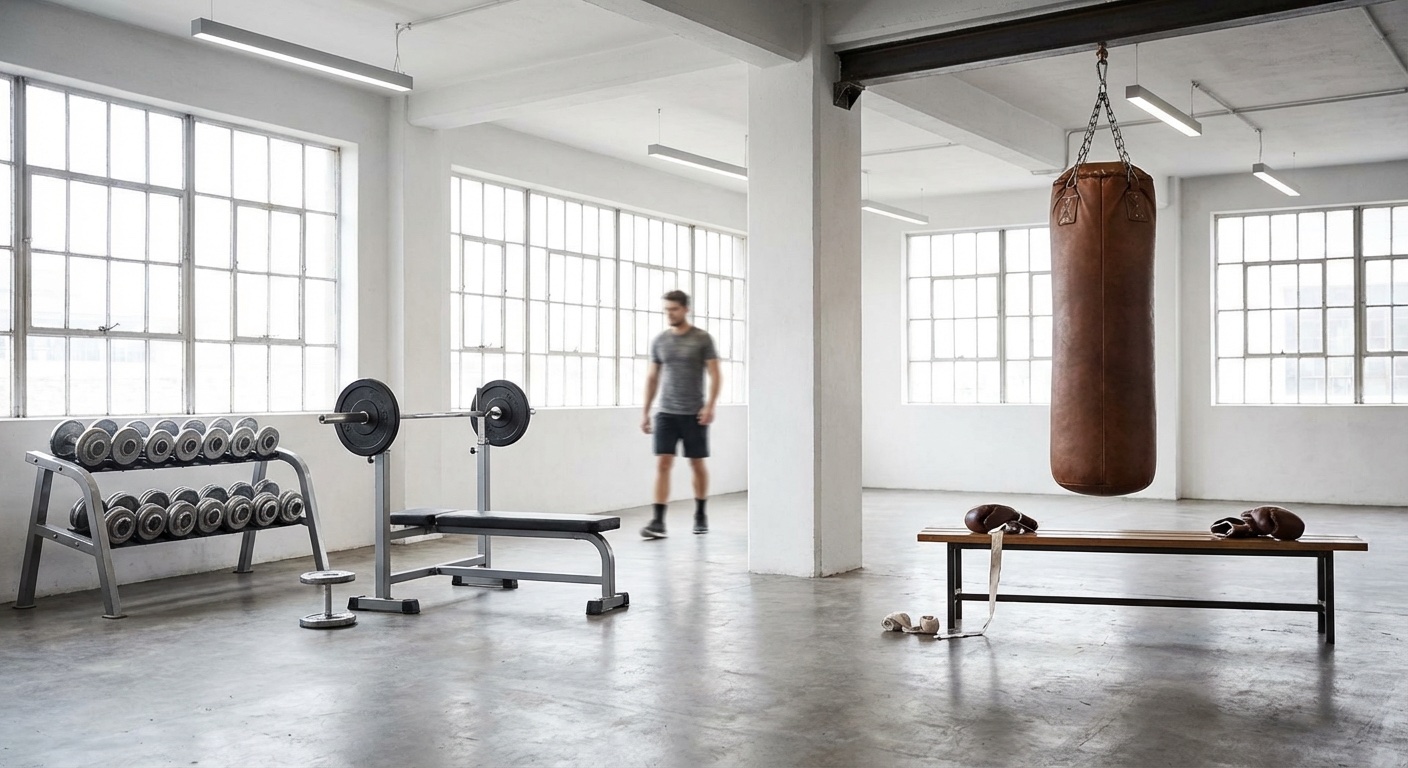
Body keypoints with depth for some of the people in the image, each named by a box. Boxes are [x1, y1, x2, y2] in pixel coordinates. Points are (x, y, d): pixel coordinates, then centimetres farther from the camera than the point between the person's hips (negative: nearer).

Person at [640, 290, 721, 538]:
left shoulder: (702, 338, -4)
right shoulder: (659, 341, 7)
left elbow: (714, 375, -6)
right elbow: (652, 378, 12)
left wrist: (710, 405, -19)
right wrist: (646, 412, 9)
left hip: (693, 414, -2)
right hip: (666, 413, 2)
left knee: (697, 464, 9)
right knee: (663, 463, -8)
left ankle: (700, 515, 26)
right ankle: (658, 522, -10)